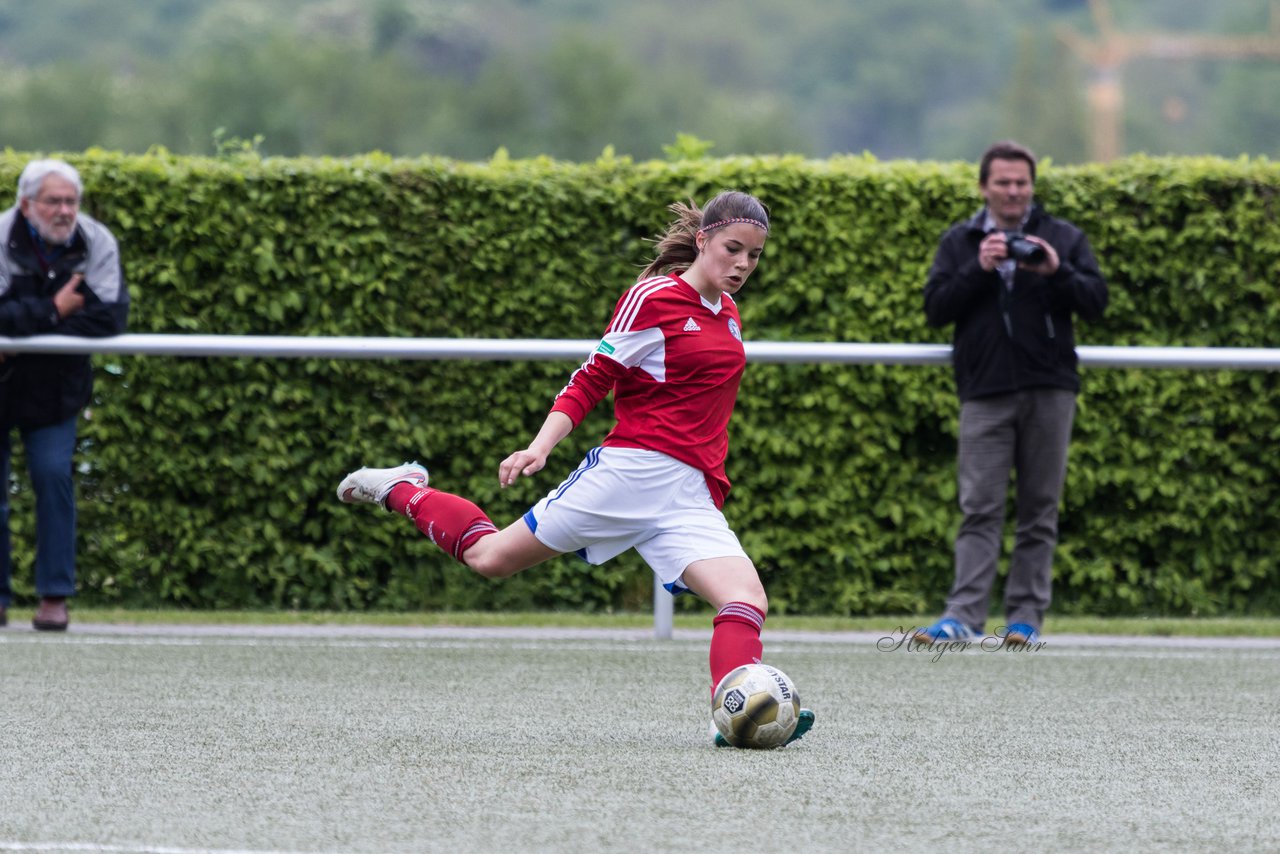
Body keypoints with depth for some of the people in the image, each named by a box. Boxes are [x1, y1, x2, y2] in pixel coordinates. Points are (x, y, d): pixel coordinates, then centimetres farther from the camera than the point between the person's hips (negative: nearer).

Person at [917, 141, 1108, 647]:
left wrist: (1057, 272, -14)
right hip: (984, 392, 0)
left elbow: (1096, 302, 2)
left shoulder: (1063, 239, 12)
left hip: (1049, 391, 0)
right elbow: (935, 309, 3)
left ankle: (1027, 615, 6)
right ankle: (964, 616, -13)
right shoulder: (960, 243, 13)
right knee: (980, 509, -8)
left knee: (1039, 510, 2)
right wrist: (978, 270, -10)